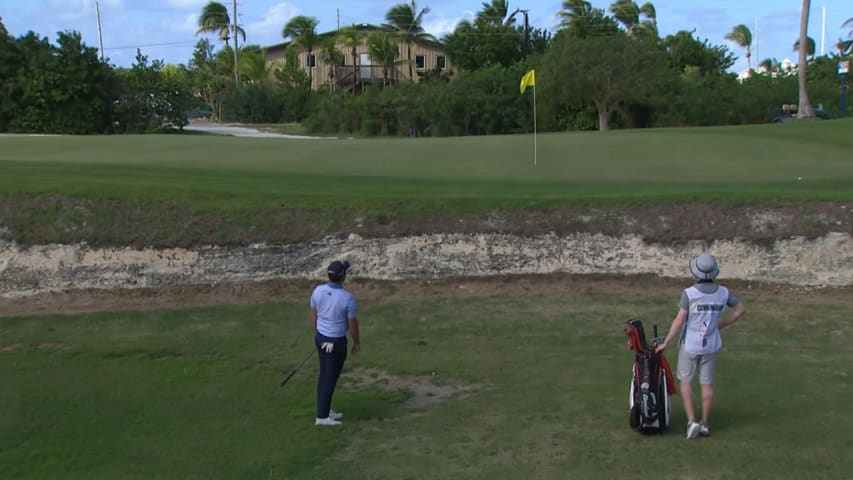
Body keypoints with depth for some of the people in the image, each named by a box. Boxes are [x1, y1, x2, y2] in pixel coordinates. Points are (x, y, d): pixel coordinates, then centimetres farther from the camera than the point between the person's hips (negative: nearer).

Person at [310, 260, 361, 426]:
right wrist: (357, 343, 0)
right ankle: (322, 416, 9)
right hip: (336, 342, -6)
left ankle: (325, 410, 28)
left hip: (321, 337, 6)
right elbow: (353, 323, -16)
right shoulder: (347, 298, -26)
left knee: (324, 375, 18)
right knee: (330, 378, 3)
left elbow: (313, 315, 3)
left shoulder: (318, 290, -10)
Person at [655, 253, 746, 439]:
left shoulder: (689, 293, -19)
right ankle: (704, 424, 19)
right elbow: (741, 309, 7)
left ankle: (692, 421, 2)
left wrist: (665, 343, -12)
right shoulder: (723, 292, -5)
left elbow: (679, 321, -20)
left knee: (685, 381, 12)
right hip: (711, 345, 3)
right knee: (707, 384, 12)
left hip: (690, 344, -3)